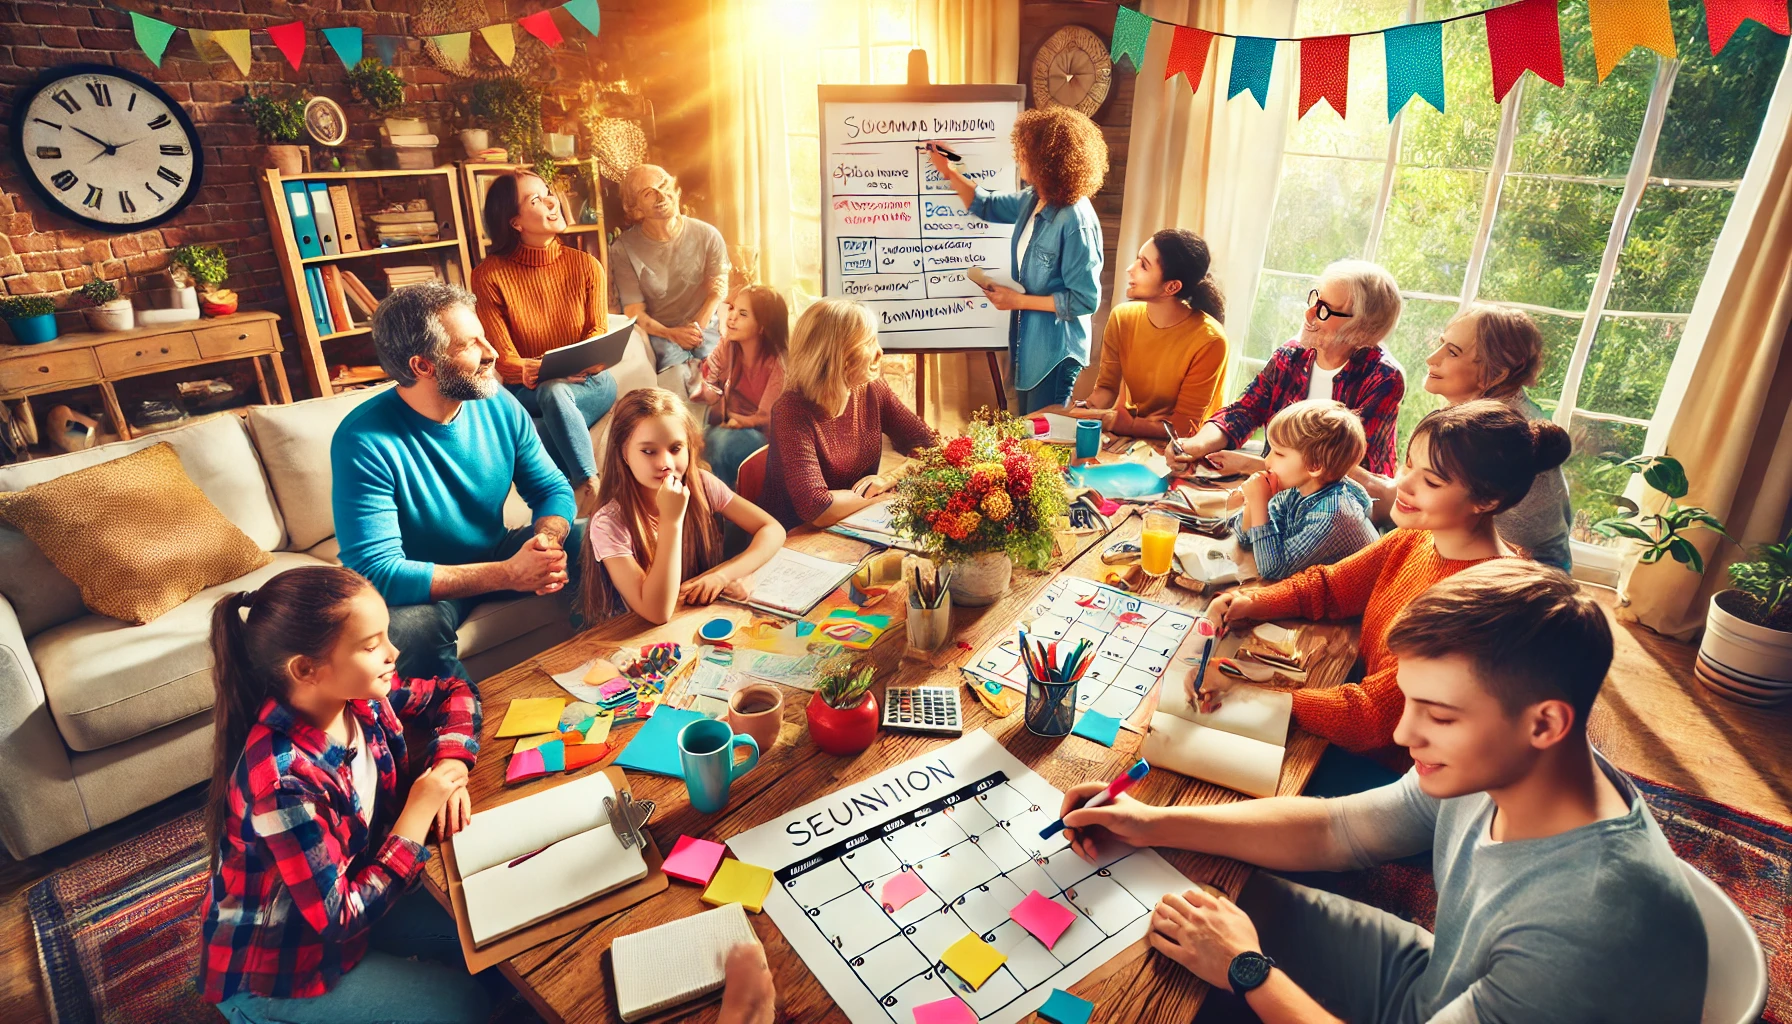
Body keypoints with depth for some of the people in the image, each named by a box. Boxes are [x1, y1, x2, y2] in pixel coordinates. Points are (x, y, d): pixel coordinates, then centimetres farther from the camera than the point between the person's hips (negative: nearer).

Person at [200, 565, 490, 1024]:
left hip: (354, 890, 6)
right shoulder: (285, 780, -37)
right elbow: (340, 918, -29)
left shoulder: (358, 697, -17)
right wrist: (419, 813, -25)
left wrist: (449, 764, -14)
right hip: (270, 972, -6)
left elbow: (452, 693, 3)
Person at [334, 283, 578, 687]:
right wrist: (508, 574, -36)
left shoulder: (498, 405, -8)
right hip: (424, 586, -5)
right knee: (409, 628, -37)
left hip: (497, 553, 5)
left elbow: (552, 488, -1)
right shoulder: (364, 441, -24)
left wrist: (547, 540, -26)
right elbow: (376, 571, -29)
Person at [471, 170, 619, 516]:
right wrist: (529, 370, -30)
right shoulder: (489, 275, -6)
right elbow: (502, 357, -8)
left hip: (589, 383, 1)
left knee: (555, 393, -34)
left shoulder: (586, 265, 2)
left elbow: (599, 331, -1)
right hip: (527, 392, -1)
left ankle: (586, 487, -28)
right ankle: (591, 485, -30)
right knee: (552, 392, -36)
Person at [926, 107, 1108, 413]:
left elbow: (1086, 299, -24)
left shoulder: (1075, 220, -26)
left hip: (1056, 351, -8)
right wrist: (948, 172, 12)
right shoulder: (1032, 200, -1)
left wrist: (1019, 301, -21)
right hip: (1027, 341, 9)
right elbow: (986, 205, 20)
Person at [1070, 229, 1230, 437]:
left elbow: (1183, 426, -18)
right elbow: (1106, 387, 2)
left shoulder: (1208, 341, -21)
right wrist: (1087, 411, -21)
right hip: (1130, 434, 4)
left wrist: (1113, 421, -28)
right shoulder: (1122, 317, -6)